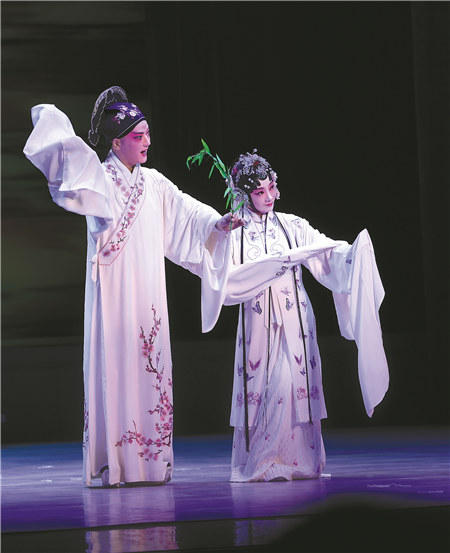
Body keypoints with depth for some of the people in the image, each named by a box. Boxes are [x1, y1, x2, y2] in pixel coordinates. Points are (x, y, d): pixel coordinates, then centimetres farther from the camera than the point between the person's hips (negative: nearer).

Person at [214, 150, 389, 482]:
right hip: (258, 320, -2)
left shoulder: (291, 226, 9)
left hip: (295, 318, 2)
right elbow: (226, 279, -7)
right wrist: (269, 266, -14)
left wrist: (356, 251, -19)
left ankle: (300, 462, 2)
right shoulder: (234, 232, 3)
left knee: (299, 385, -2)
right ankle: (260, 464, -1)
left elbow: (329, 251, 0)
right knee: (263, 388, -7)